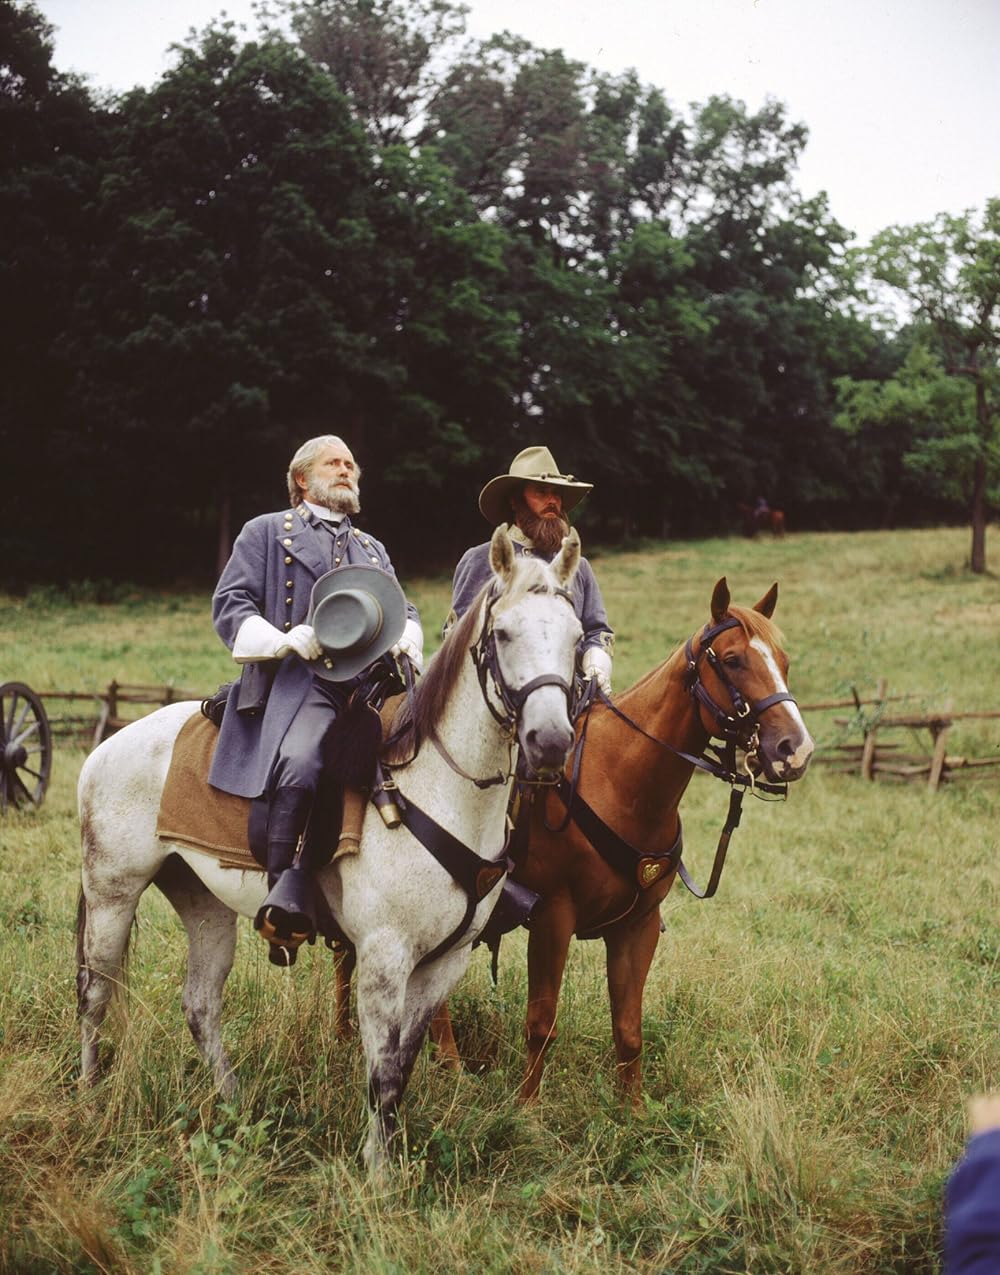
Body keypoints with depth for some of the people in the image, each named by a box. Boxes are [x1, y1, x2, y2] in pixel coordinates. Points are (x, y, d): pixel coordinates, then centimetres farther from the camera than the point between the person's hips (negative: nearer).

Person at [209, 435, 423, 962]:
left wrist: (405, 640, 4)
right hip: (299, 677, -5)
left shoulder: (372, 548, 33)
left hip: (370, 678, 6)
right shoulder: (266, 532, 17)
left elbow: (404, 611, 30)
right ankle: (281, 901, -26)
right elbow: (230, 603, 7)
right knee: (300, 764, -33)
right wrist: (286, 639, -11)